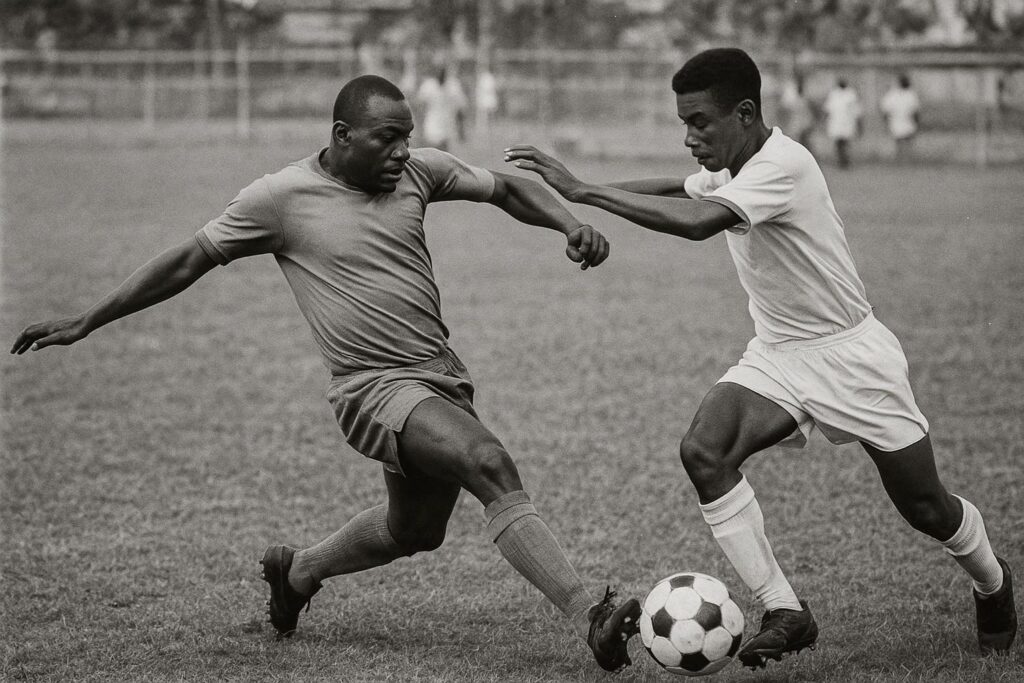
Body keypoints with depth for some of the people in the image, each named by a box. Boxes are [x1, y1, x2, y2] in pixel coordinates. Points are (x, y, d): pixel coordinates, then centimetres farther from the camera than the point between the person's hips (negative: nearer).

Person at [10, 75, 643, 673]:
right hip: (377, 387, -7)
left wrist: (571, 223, -5)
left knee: (414, 531, 19)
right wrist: (85, 323, 2)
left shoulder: (417, 170, 5)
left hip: (444, 375, 7)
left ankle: (296, 571, 45)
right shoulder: (282, 197, -8)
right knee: (492, 465, -28)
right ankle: (589, 617, -34)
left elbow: (505, 188, 15)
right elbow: (189, 260, 0)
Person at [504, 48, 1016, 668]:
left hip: (850, 354, -7)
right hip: (776, 354, 7)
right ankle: (785, 612, -14)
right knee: (704, 451, -21)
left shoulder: (783, 165, -27)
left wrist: (583, 190, -40)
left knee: (926, 508, 4)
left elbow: (698, 222, -42)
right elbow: (680, 188, 22)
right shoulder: (731, 170, 0)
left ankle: (993, 584, 39)